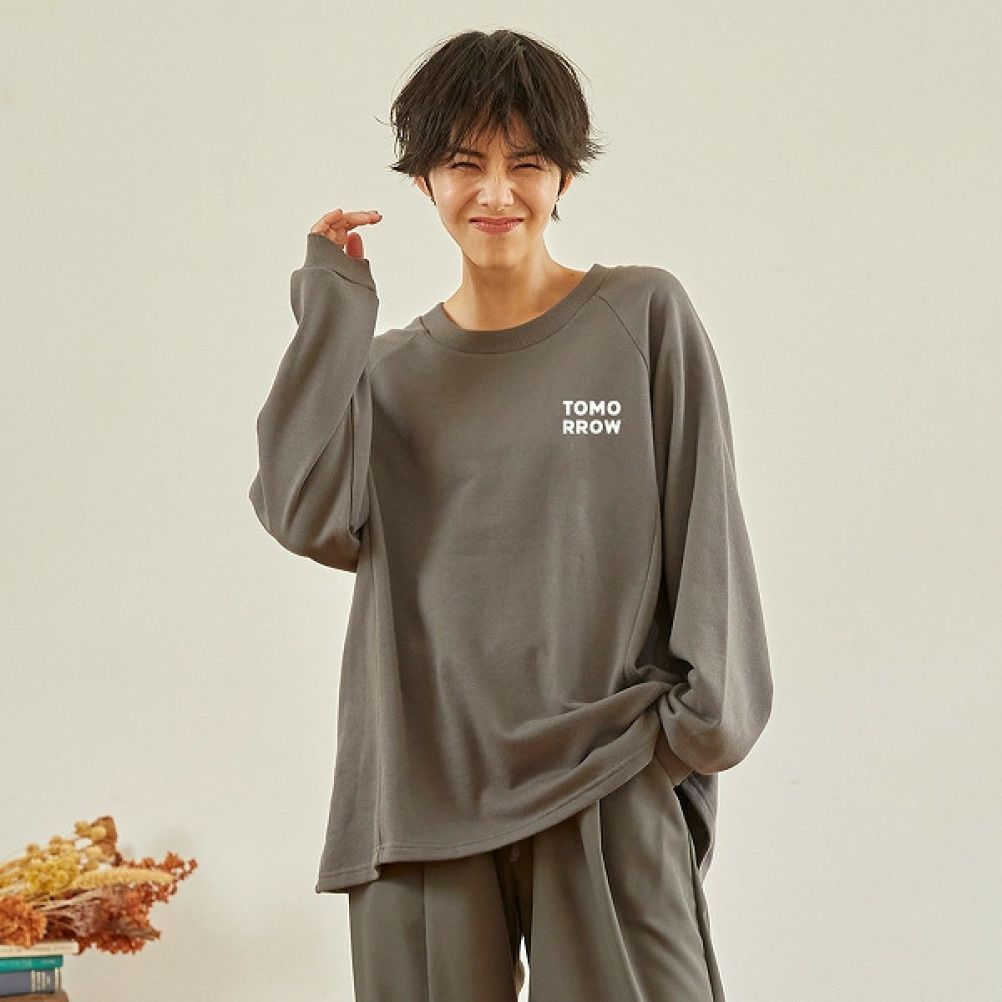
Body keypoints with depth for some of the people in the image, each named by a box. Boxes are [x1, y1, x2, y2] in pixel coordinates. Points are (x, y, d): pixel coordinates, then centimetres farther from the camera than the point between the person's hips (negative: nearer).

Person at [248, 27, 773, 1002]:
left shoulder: (645, 317, 4)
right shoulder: (387, 368, 11)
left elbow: (705, 523, 3)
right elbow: (306, 515, -6)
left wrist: (705, 714, -4)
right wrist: (332, 306, -2)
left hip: (608, 783, -2)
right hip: (426, 783, 2)